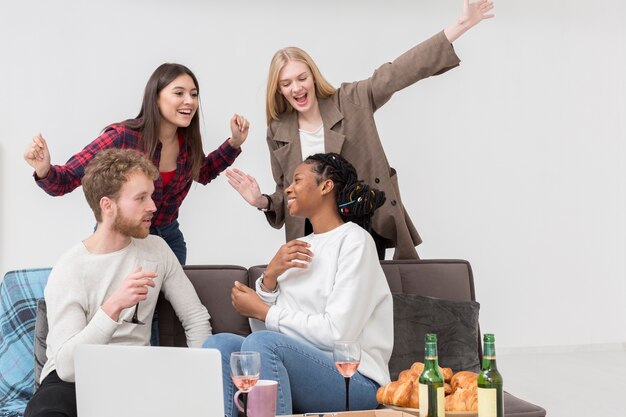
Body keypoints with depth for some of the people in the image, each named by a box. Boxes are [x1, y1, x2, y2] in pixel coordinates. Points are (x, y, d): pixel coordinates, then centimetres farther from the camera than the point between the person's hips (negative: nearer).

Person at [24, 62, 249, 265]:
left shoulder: (188, 141, -10)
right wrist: (44, 170, -44)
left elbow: (204, 172, 13)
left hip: (169, 237, 5)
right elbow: (67, 179, -22)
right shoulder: (122, 137, -26)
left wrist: (235, 143, 0)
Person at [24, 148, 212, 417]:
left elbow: (196, 317, 11)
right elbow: (67, 366, -21)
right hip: (73, 379, -4)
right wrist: (114, 306, -34)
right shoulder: (68, 272, -12)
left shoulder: (156, 249, 4)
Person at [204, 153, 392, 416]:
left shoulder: (354, 241, -5)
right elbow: (262, 329, 11)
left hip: (354, 379, -6)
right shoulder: (299, 248, 16)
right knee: (219, 344, -17)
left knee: (262, 343, -31)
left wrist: (263, 311, -6)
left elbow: (336, 334, -16)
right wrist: (270, 277, -6)